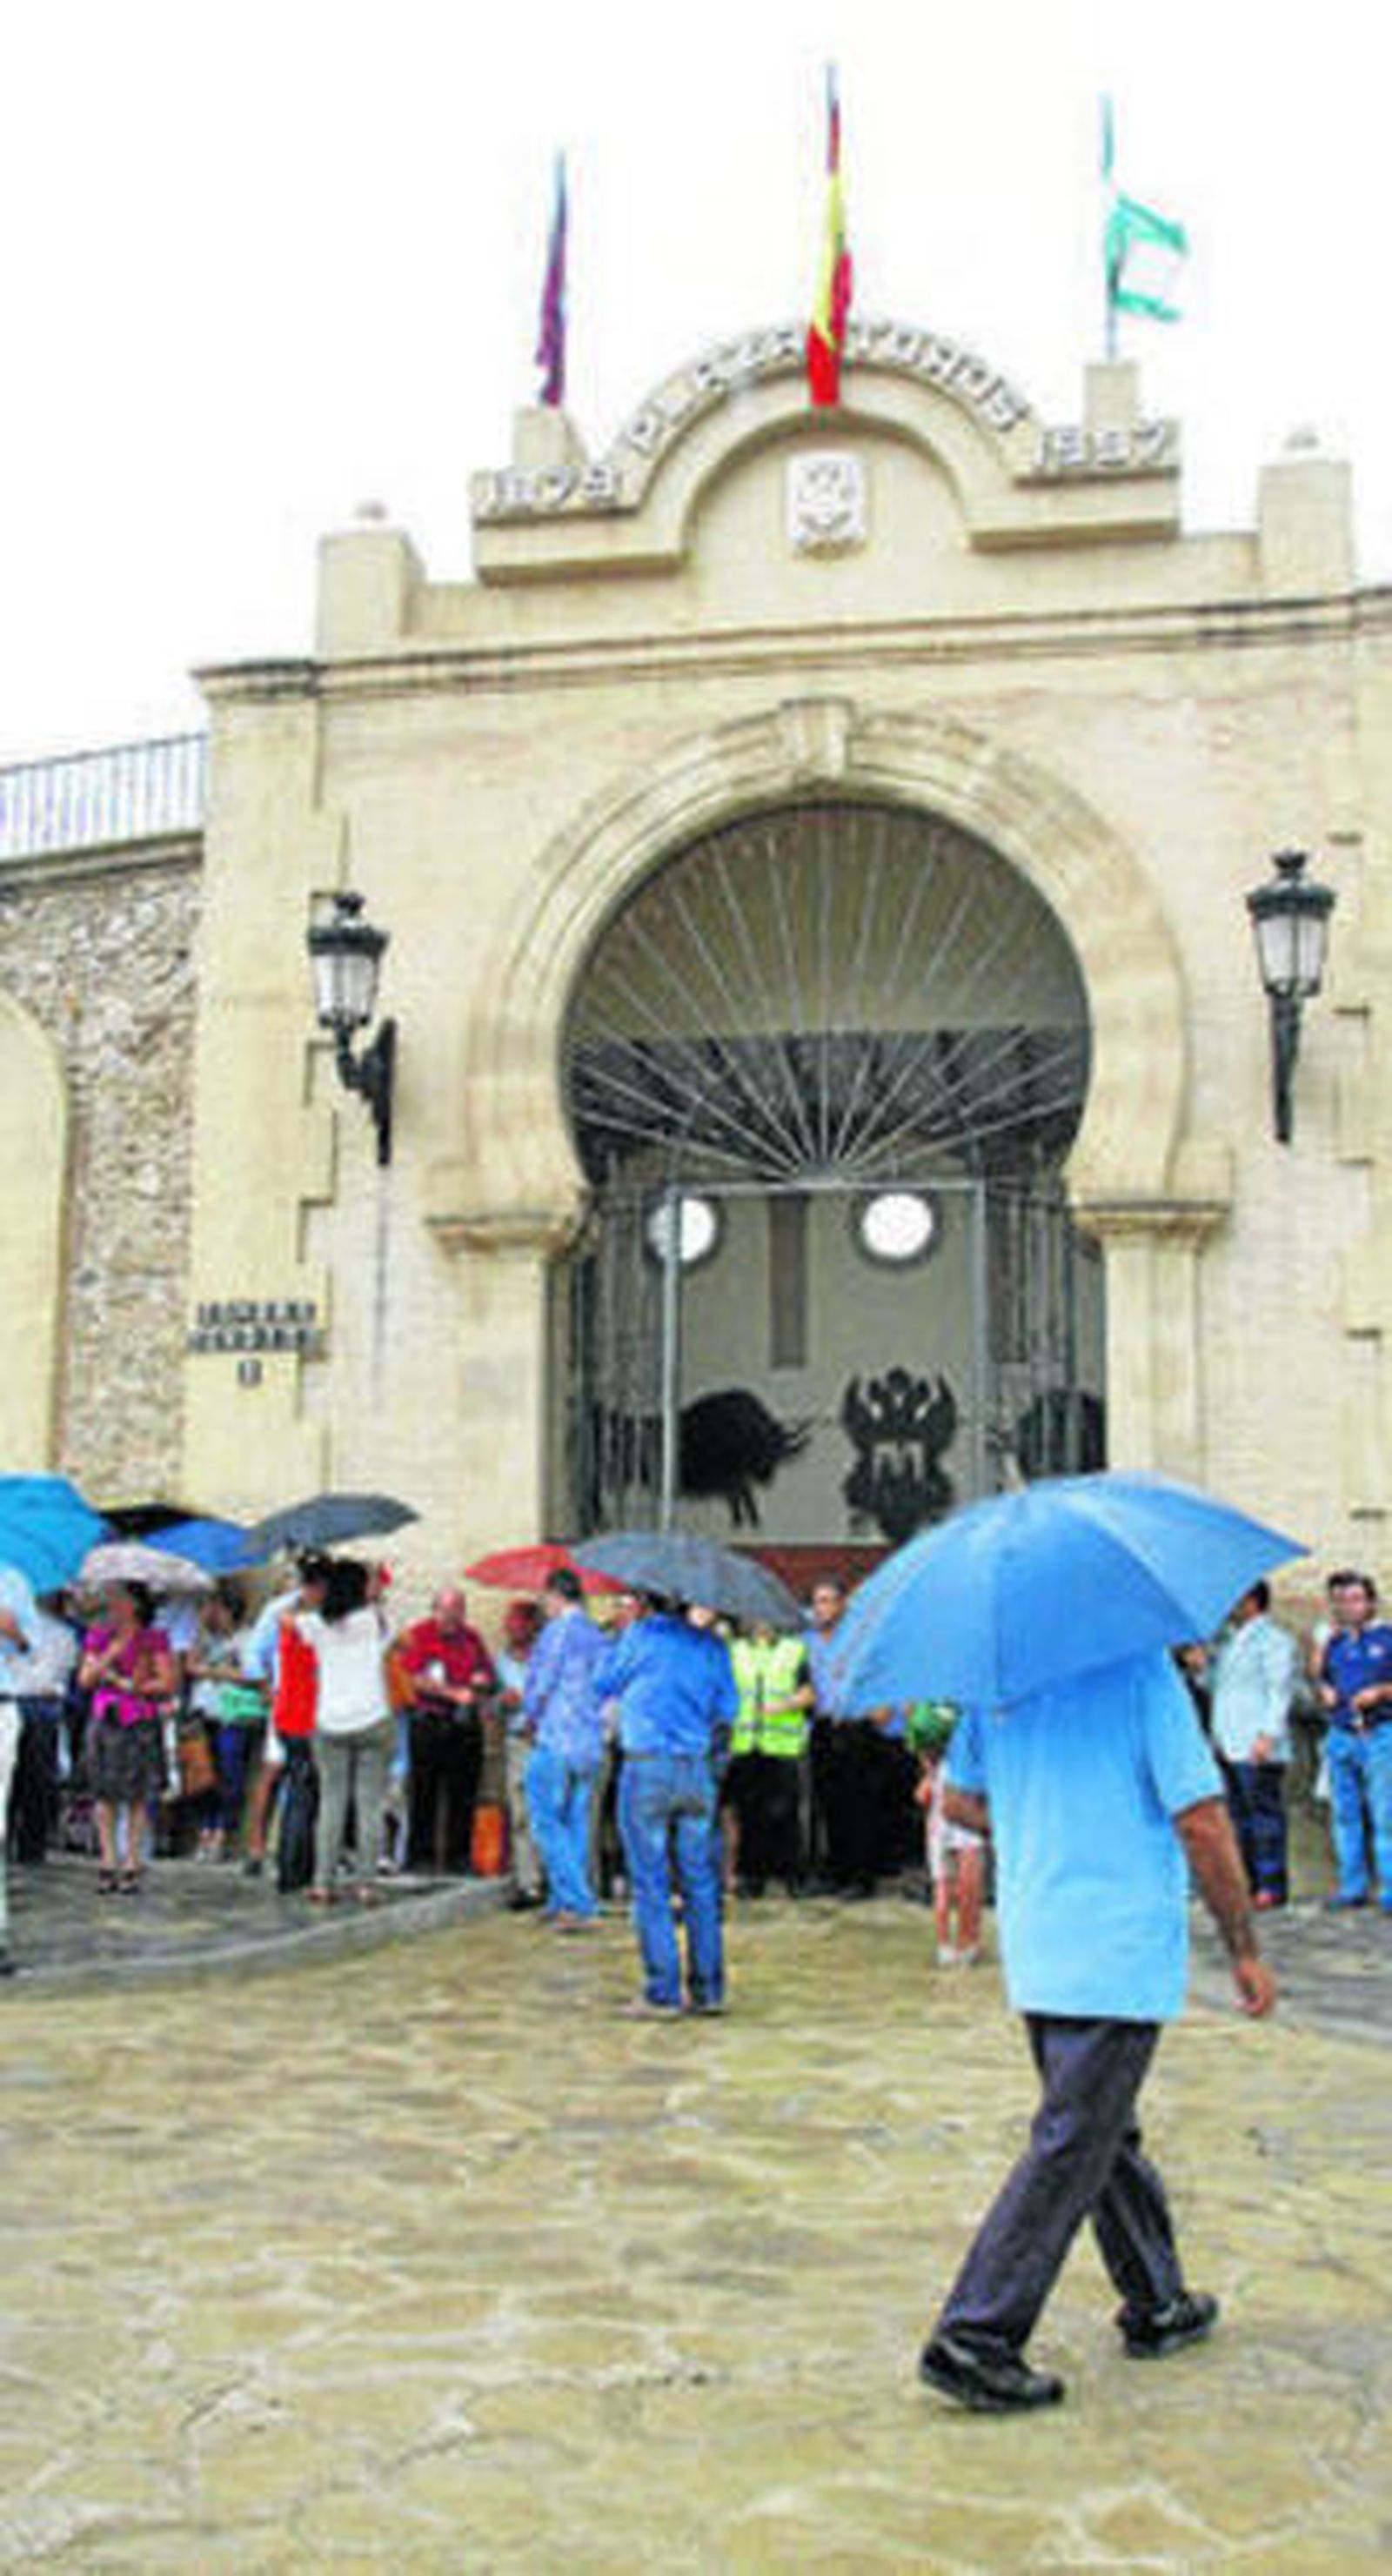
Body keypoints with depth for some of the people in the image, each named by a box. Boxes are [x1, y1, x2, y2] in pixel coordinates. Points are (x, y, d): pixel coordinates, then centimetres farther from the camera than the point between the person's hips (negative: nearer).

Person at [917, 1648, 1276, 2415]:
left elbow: (959, 1800, 14)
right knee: (1071, 2151, -1)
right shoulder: (1141, 1668, -16)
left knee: (1106, 2131, 20)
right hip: (1121, 1955, -7)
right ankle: (975, 2339, 0)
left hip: (1032, 1948, 7)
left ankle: (1156, 2306, 35)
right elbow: (1201, 1824, -16)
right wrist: (1245, 1951, -6)